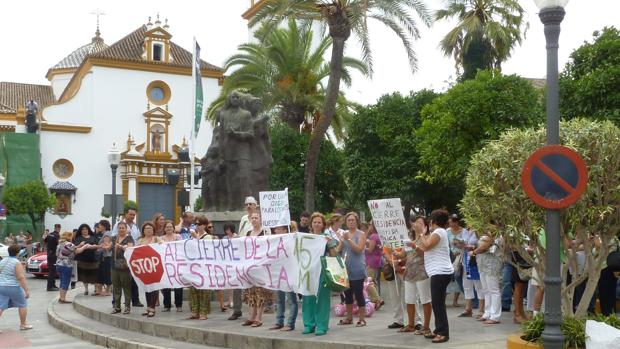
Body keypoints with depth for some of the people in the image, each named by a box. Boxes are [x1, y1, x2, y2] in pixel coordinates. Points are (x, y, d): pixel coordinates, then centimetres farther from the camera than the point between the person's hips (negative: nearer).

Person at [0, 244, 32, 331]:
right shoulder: (17, 263, -14)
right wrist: (26, 290, -18)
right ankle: (23, 324, 20)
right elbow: (21, 278, -19)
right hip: (13, 288, -6)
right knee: (22, 304, 13)